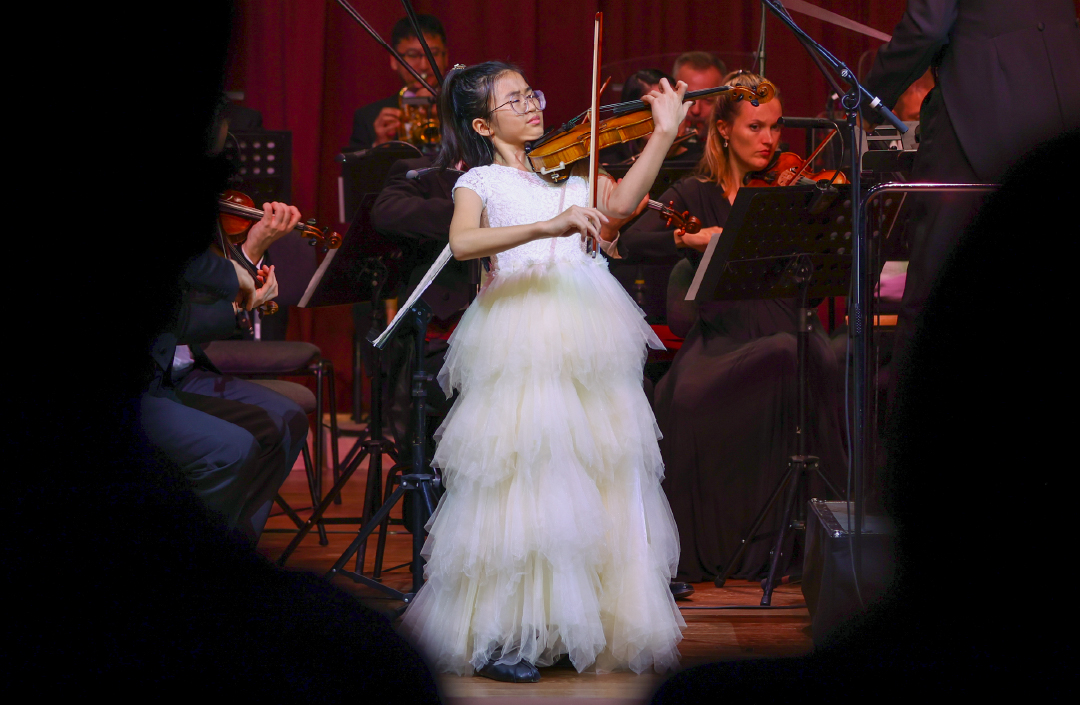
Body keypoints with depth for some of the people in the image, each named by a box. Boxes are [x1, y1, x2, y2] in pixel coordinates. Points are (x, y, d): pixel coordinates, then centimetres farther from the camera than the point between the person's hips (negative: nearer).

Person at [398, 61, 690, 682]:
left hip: (589, 343, 5)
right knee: (524, 478, -10)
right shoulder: (481, 182, 5)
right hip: (525, 344, -5)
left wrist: (666, 131, -7)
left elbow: (622, 202, 0)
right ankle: (498, 636, -4)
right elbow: (463, 242, -17)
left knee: (601, 481, 2)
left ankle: (585, 621, 11)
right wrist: (546, 226, -29)